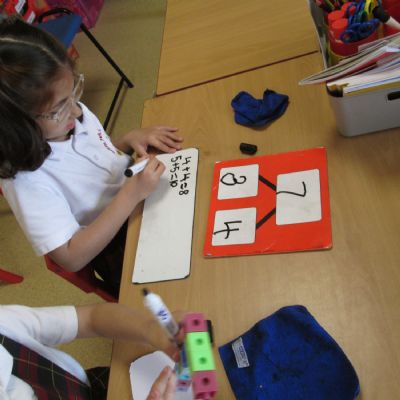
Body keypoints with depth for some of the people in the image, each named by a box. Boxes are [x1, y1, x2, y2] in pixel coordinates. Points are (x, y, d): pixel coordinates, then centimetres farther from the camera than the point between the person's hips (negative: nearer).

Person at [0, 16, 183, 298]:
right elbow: (71, 258, -24)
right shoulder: (26, 178, -27)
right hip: (124, 259, -6)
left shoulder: (70, 112, -9)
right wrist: (131, 194, -30)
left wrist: (130, 140, -11)